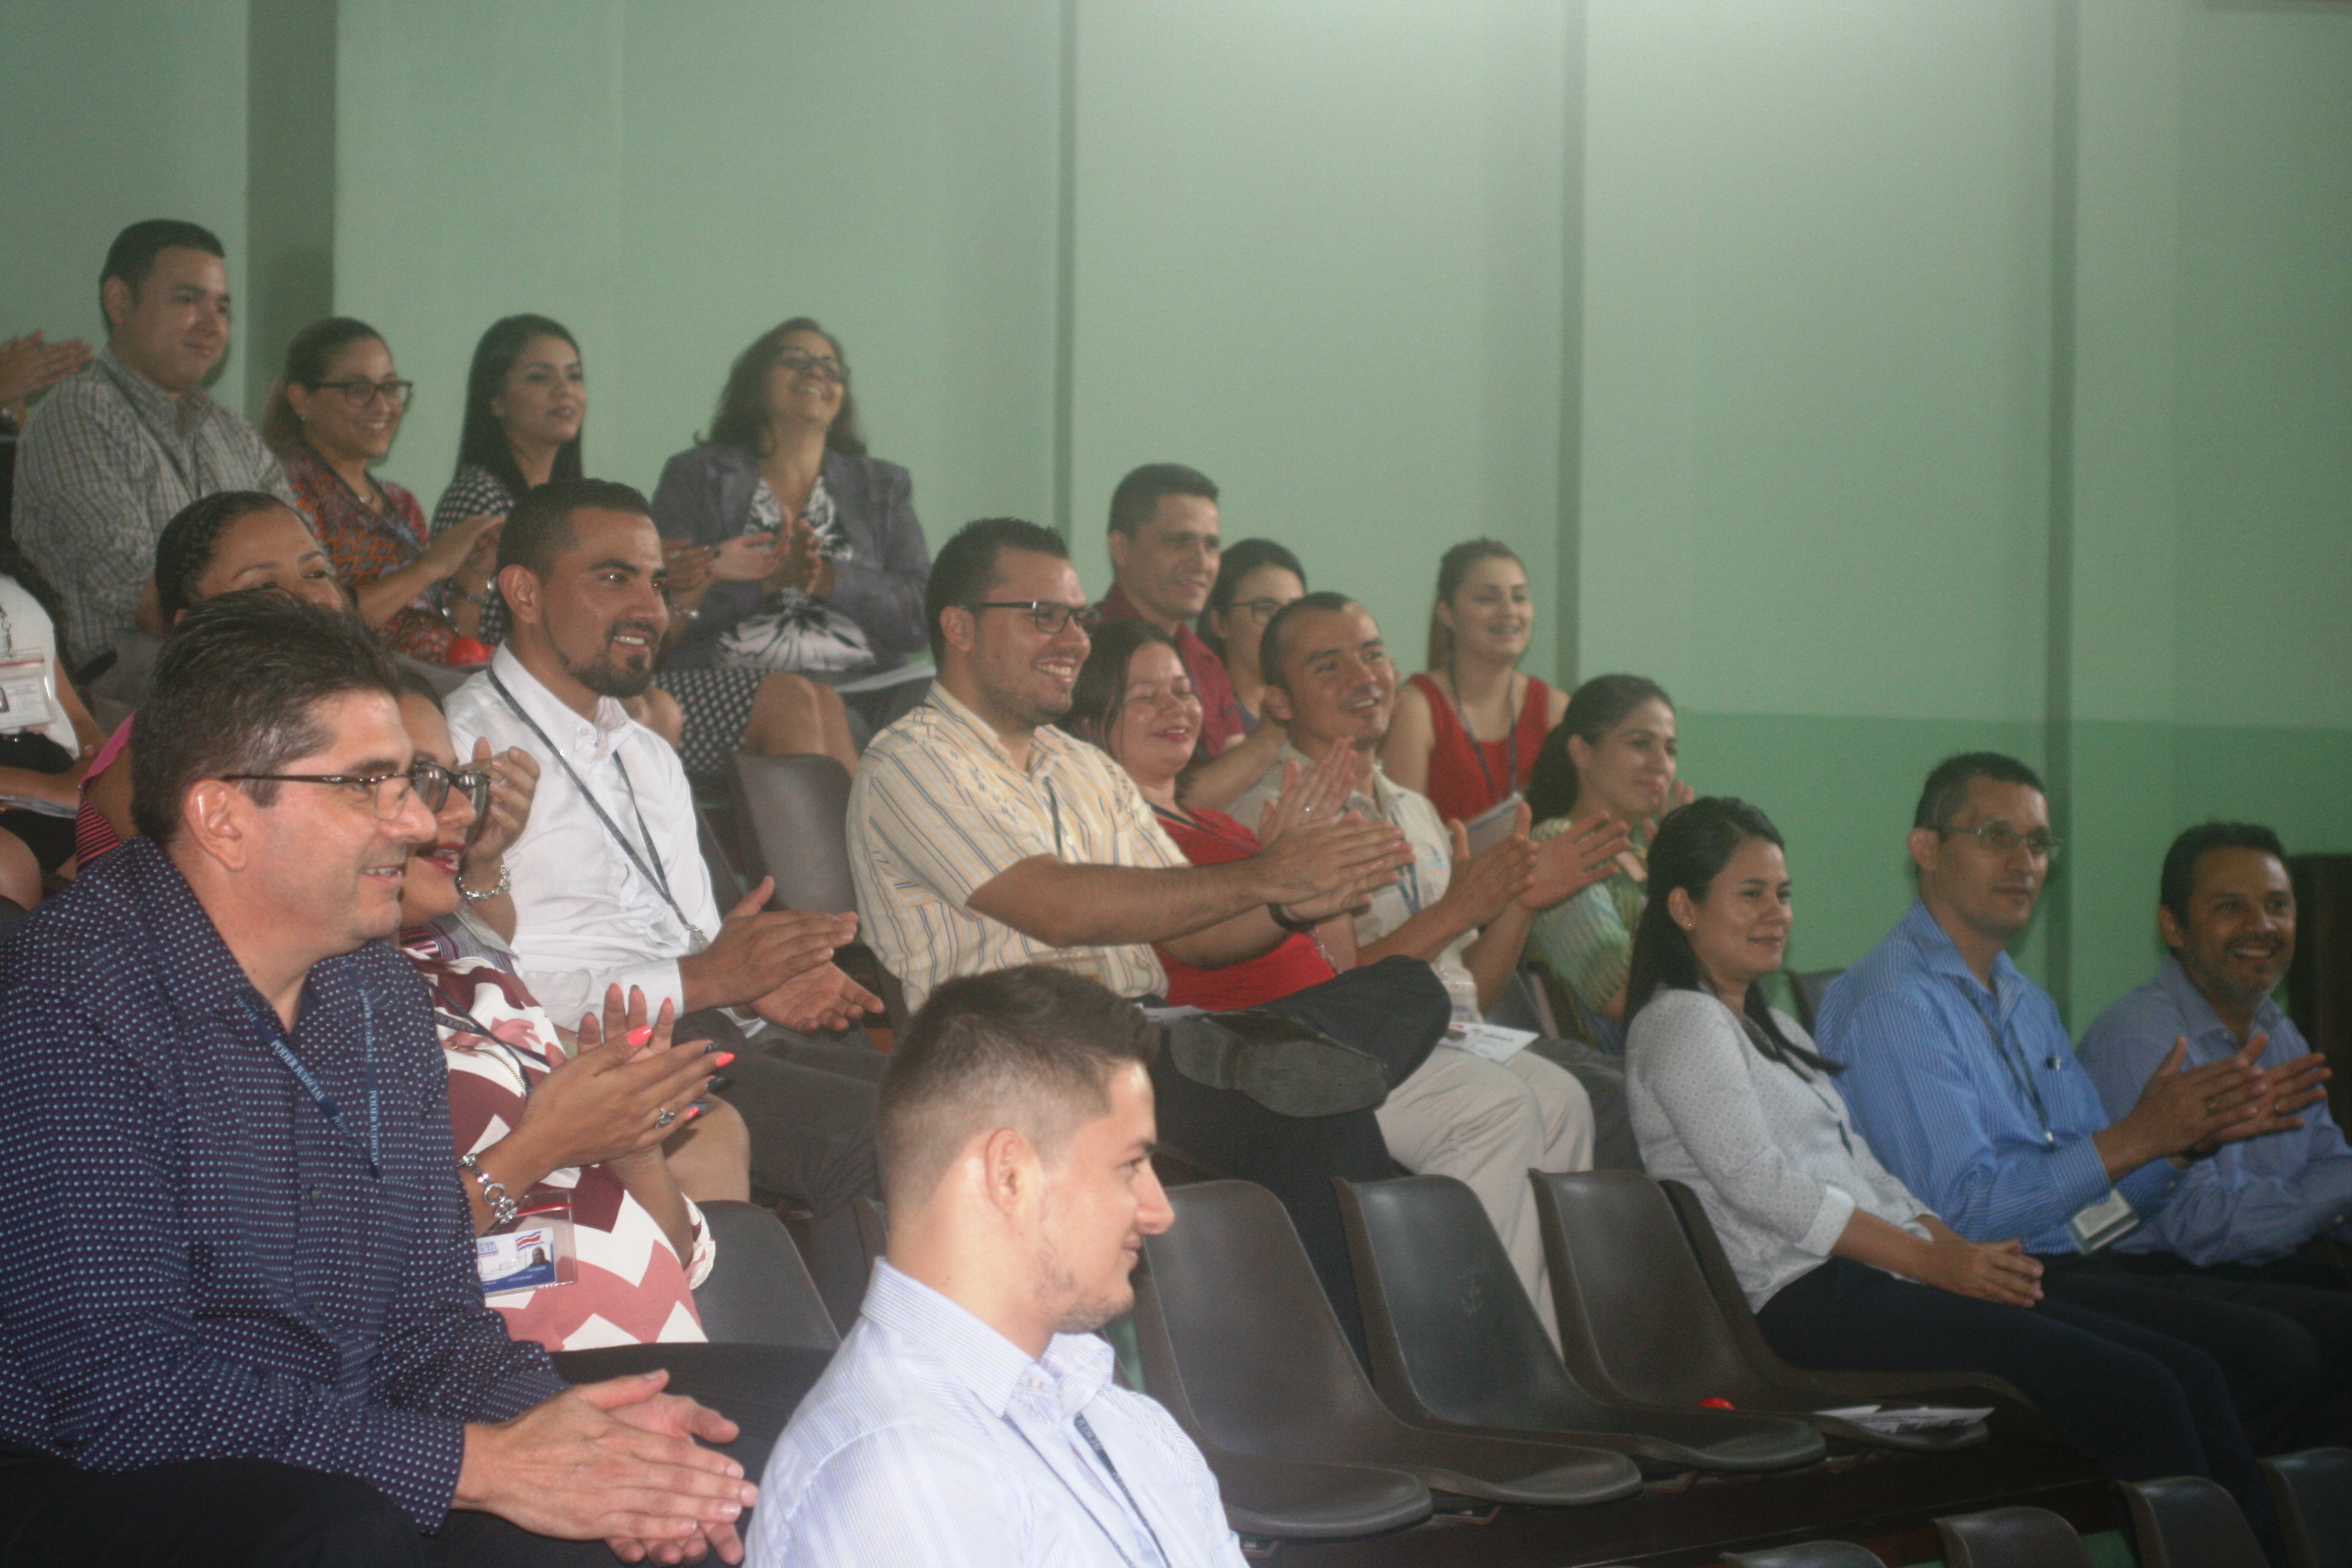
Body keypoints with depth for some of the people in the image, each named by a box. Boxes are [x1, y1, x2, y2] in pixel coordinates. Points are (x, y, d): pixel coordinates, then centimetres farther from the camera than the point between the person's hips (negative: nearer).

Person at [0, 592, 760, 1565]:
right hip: (103, 1488, -6)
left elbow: (428, 1313, 11)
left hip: (340, 1474, 6)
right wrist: (477, 1463, -22)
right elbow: (120, 1394, -23)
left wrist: (552, 1421, -12)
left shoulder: (377, 991, 8)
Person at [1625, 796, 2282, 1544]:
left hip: (1873, 1282, 9)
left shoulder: (1774, 1027, 27)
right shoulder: (1682, 1024, -2)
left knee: (2191, 1376, -6)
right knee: (2134, 1393, -21)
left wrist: (1959, 1248, 2)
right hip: (1806, 1304, -9)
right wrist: (1935, 1261, -15)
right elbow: (1759, 1185, -13)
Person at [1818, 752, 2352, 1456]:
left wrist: (2195, 1134, 3)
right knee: (2270, 1353, -25)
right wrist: (2137, 1138, -17)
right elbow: (1963, 1211, -16)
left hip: (2075, 1273, 9)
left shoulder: (2029, 1004, 23)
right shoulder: (1890, 1004, -7)